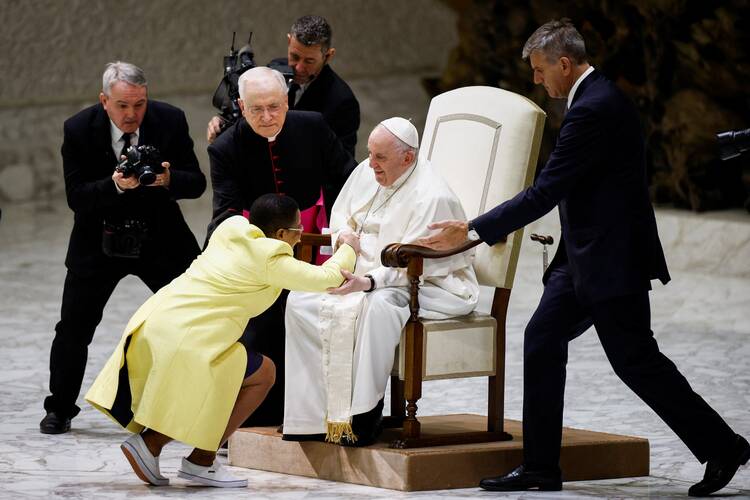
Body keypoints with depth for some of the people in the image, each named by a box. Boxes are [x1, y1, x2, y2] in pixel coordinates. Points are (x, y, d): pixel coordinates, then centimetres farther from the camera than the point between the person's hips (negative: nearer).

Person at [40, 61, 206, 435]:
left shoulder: (170, 121, -12)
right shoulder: (79, 130, -14)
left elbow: (197, 183, -11)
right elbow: (76, 197, -16)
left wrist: (168, 179, -33)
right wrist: (115, 185, -35)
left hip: (162, 240, 0)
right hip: (98, 244, 0)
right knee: (73, 329, 3)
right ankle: (59, 410, 22)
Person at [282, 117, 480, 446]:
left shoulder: (432, 197, -21)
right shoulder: (366, 172, 4)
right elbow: (340, 213, 22)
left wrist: (368, 282, -37)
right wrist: (344, 233, -1)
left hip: (432, 285, -8)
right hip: (365, 277, 8)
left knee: (377, 306, -41)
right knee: (300, 301, -11)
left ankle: (364, 416, -32)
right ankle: (312, 412, -15)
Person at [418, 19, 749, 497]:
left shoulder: (593, 111, -21)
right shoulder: (601, 98, 11)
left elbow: (545, 192, -23)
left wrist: (474, 230, -20)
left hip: (612, 260, -10)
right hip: (588, 257, 10)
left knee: (635, 359, -4)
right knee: (542, 339, 7)